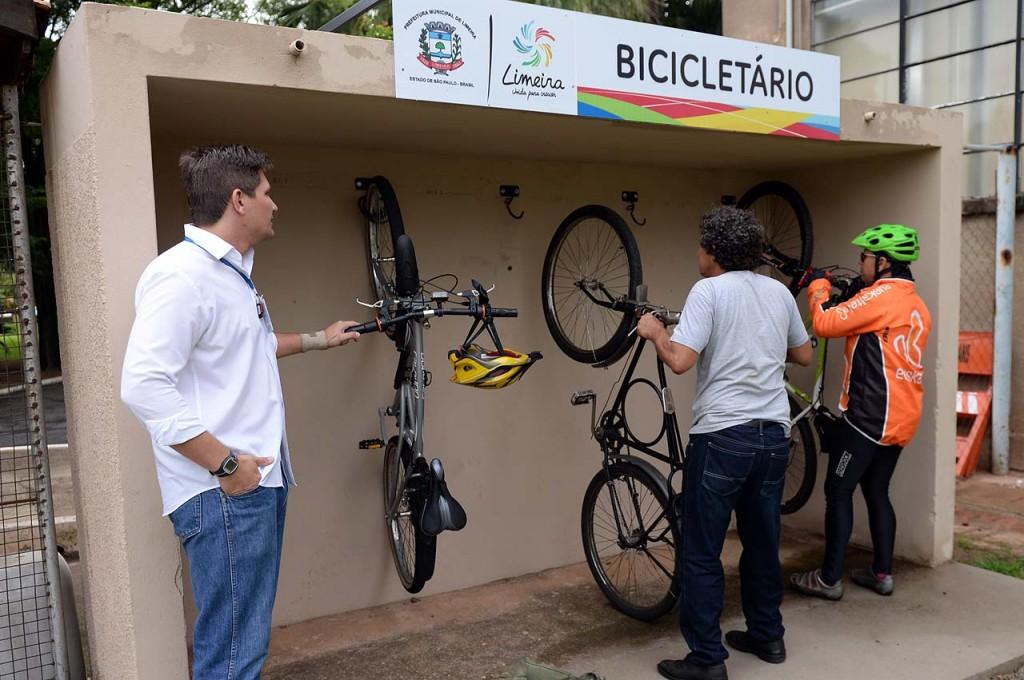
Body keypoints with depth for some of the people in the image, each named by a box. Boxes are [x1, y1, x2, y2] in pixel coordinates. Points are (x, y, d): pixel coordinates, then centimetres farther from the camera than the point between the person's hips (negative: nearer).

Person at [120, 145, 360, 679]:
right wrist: (225, 463, -22)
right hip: (224, 492, -10)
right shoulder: (181, 274, -18)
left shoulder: (232, 270, 16)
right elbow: (144, 386, -25)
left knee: (248, 634, 18)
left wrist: (318, 339, 35)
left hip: (260, 479, 10)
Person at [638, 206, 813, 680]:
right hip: (773, 433, 7)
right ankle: (767, 636, 33)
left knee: (701, 554, 3)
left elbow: (680, 361, -20)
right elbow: (803, 355, 20)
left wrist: (655, 332, -2)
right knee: (763, 542, 20)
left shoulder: (709, 290, -10)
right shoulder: (778, 291, 9)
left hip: (722, 436, -7)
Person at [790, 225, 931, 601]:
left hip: (869, 416, -9)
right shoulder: (916, 305, 14)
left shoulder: (881, 295, -15)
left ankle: (829, 578, 5)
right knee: (877, 492, 17)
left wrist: (818, 286, -5)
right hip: (901, 418, 9)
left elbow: (825, 324, -18)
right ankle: (882, 573, 23)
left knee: (838, 493, 0)